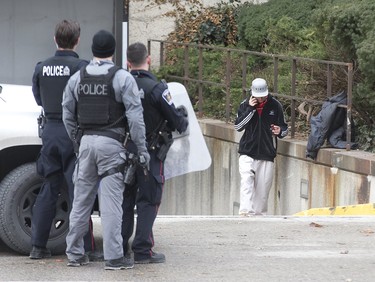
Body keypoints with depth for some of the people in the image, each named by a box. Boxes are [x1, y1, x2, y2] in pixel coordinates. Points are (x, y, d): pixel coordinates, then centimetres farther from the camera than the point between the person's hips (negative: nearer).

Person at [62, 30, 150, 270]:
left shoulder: (76, 79, 8)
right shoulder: (123, 78, -6)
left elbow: (68, 115, 12)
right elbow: (135, 116, -9)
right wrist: (142, 148, -5)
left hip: (87, 141, 5)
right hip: (111, 143, -4)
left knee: (82, 199, 12)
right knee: (111, 201, -5)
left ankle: (75, 253, 15)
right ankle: (114, 256, -6)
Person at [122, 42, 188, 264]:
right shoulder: (156, 88, -15)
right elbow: (176, 121, -10)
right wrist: (184, 120, 13)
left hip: (125, 151, 5)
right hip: (149, 152, -5)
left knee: (125, 199, 14)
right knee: (148, 200, 1)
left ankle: (120, 247, 18)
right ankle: (143, 250, -1)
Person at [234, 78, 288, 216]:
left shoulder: (275, 106, 2)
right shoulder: (245, 104, 2)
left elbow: (284, 128, 11)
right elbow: (238, 126, -6)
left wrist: (280, 131, -13)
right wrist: (250, 109, -14)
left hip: (267, 153, 1)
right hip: (247, 152, -1)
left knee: (263, 188, 3)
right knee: (247, 180, -21)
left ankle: (260, 214, 14)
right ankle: (246, 211, -29)